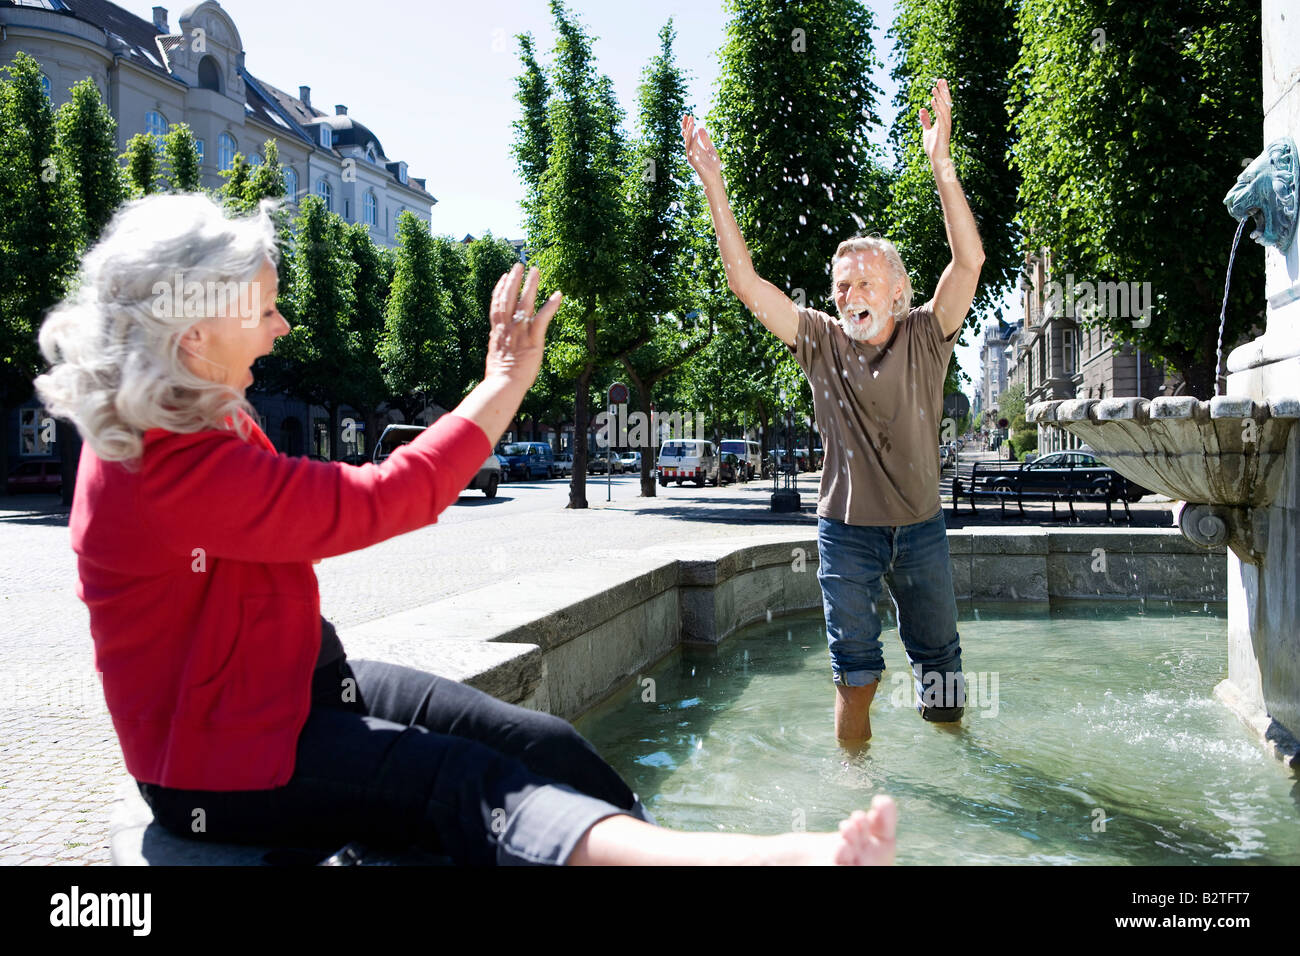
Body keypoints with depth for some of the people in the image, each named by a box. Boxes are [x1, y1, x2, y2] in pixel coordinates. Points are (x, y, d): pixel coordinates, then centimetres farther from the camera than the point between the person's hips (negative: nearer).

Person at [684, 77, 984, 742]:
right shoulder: (821, 341, -2)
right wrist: (713, 186, -16)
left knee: (939, 663, 16)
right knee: (854, 676, 7)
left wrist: (941, 165, -29)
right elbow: (745, 282, -8)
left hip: (920, 530, 1)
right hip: (847, 531, 0)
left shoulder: (925, 337, -4)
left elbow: (969, 261, -19)